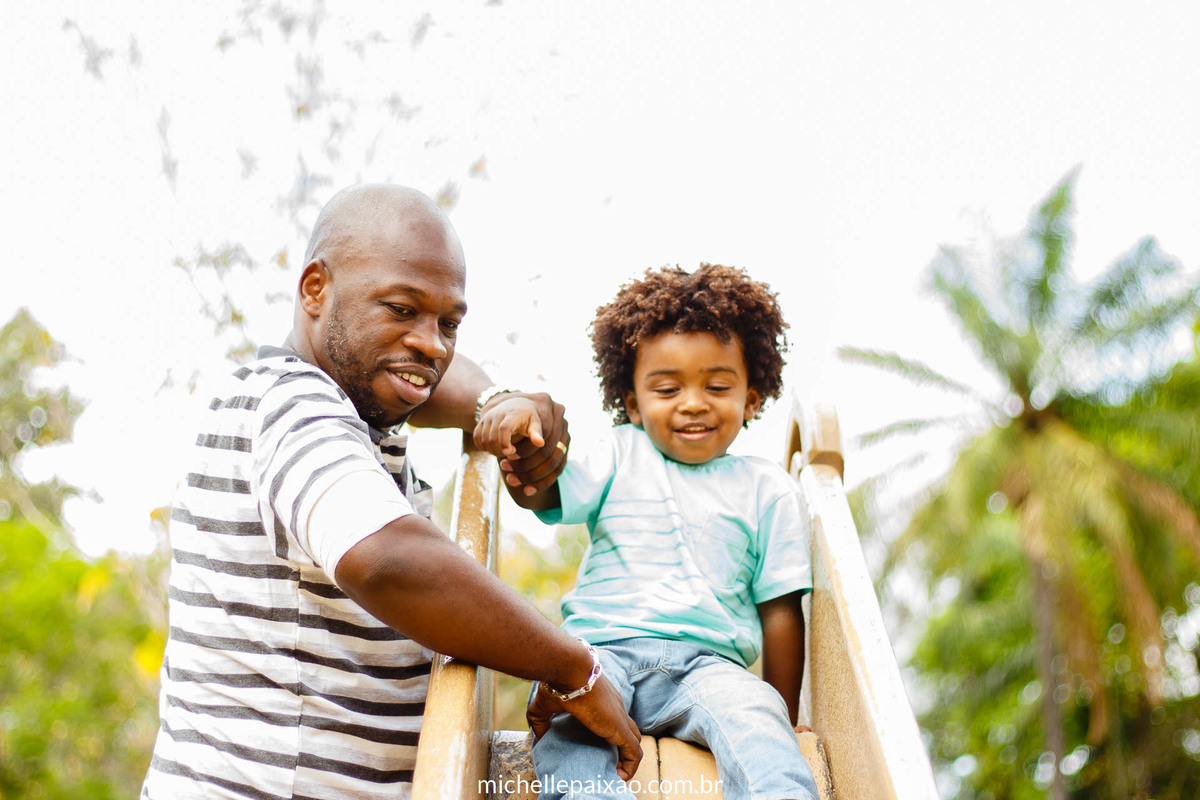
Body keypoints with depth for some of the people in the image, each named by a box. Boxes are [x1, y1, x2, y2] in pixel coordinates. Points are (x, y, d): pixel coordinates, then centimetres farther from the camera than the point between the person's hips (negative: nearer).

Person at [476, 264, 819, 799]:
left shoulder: (768, 490, 15)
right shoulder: (623, 455, 18)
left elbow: (780, 609, 15)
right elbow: (539, 492, 4)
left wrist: (786, 718, 13)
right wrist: (518, 437, -19)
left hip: (706, 660, 0)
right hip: (601, 648, 1)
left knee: (753, 713, -34)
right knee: (565, 723, -33)